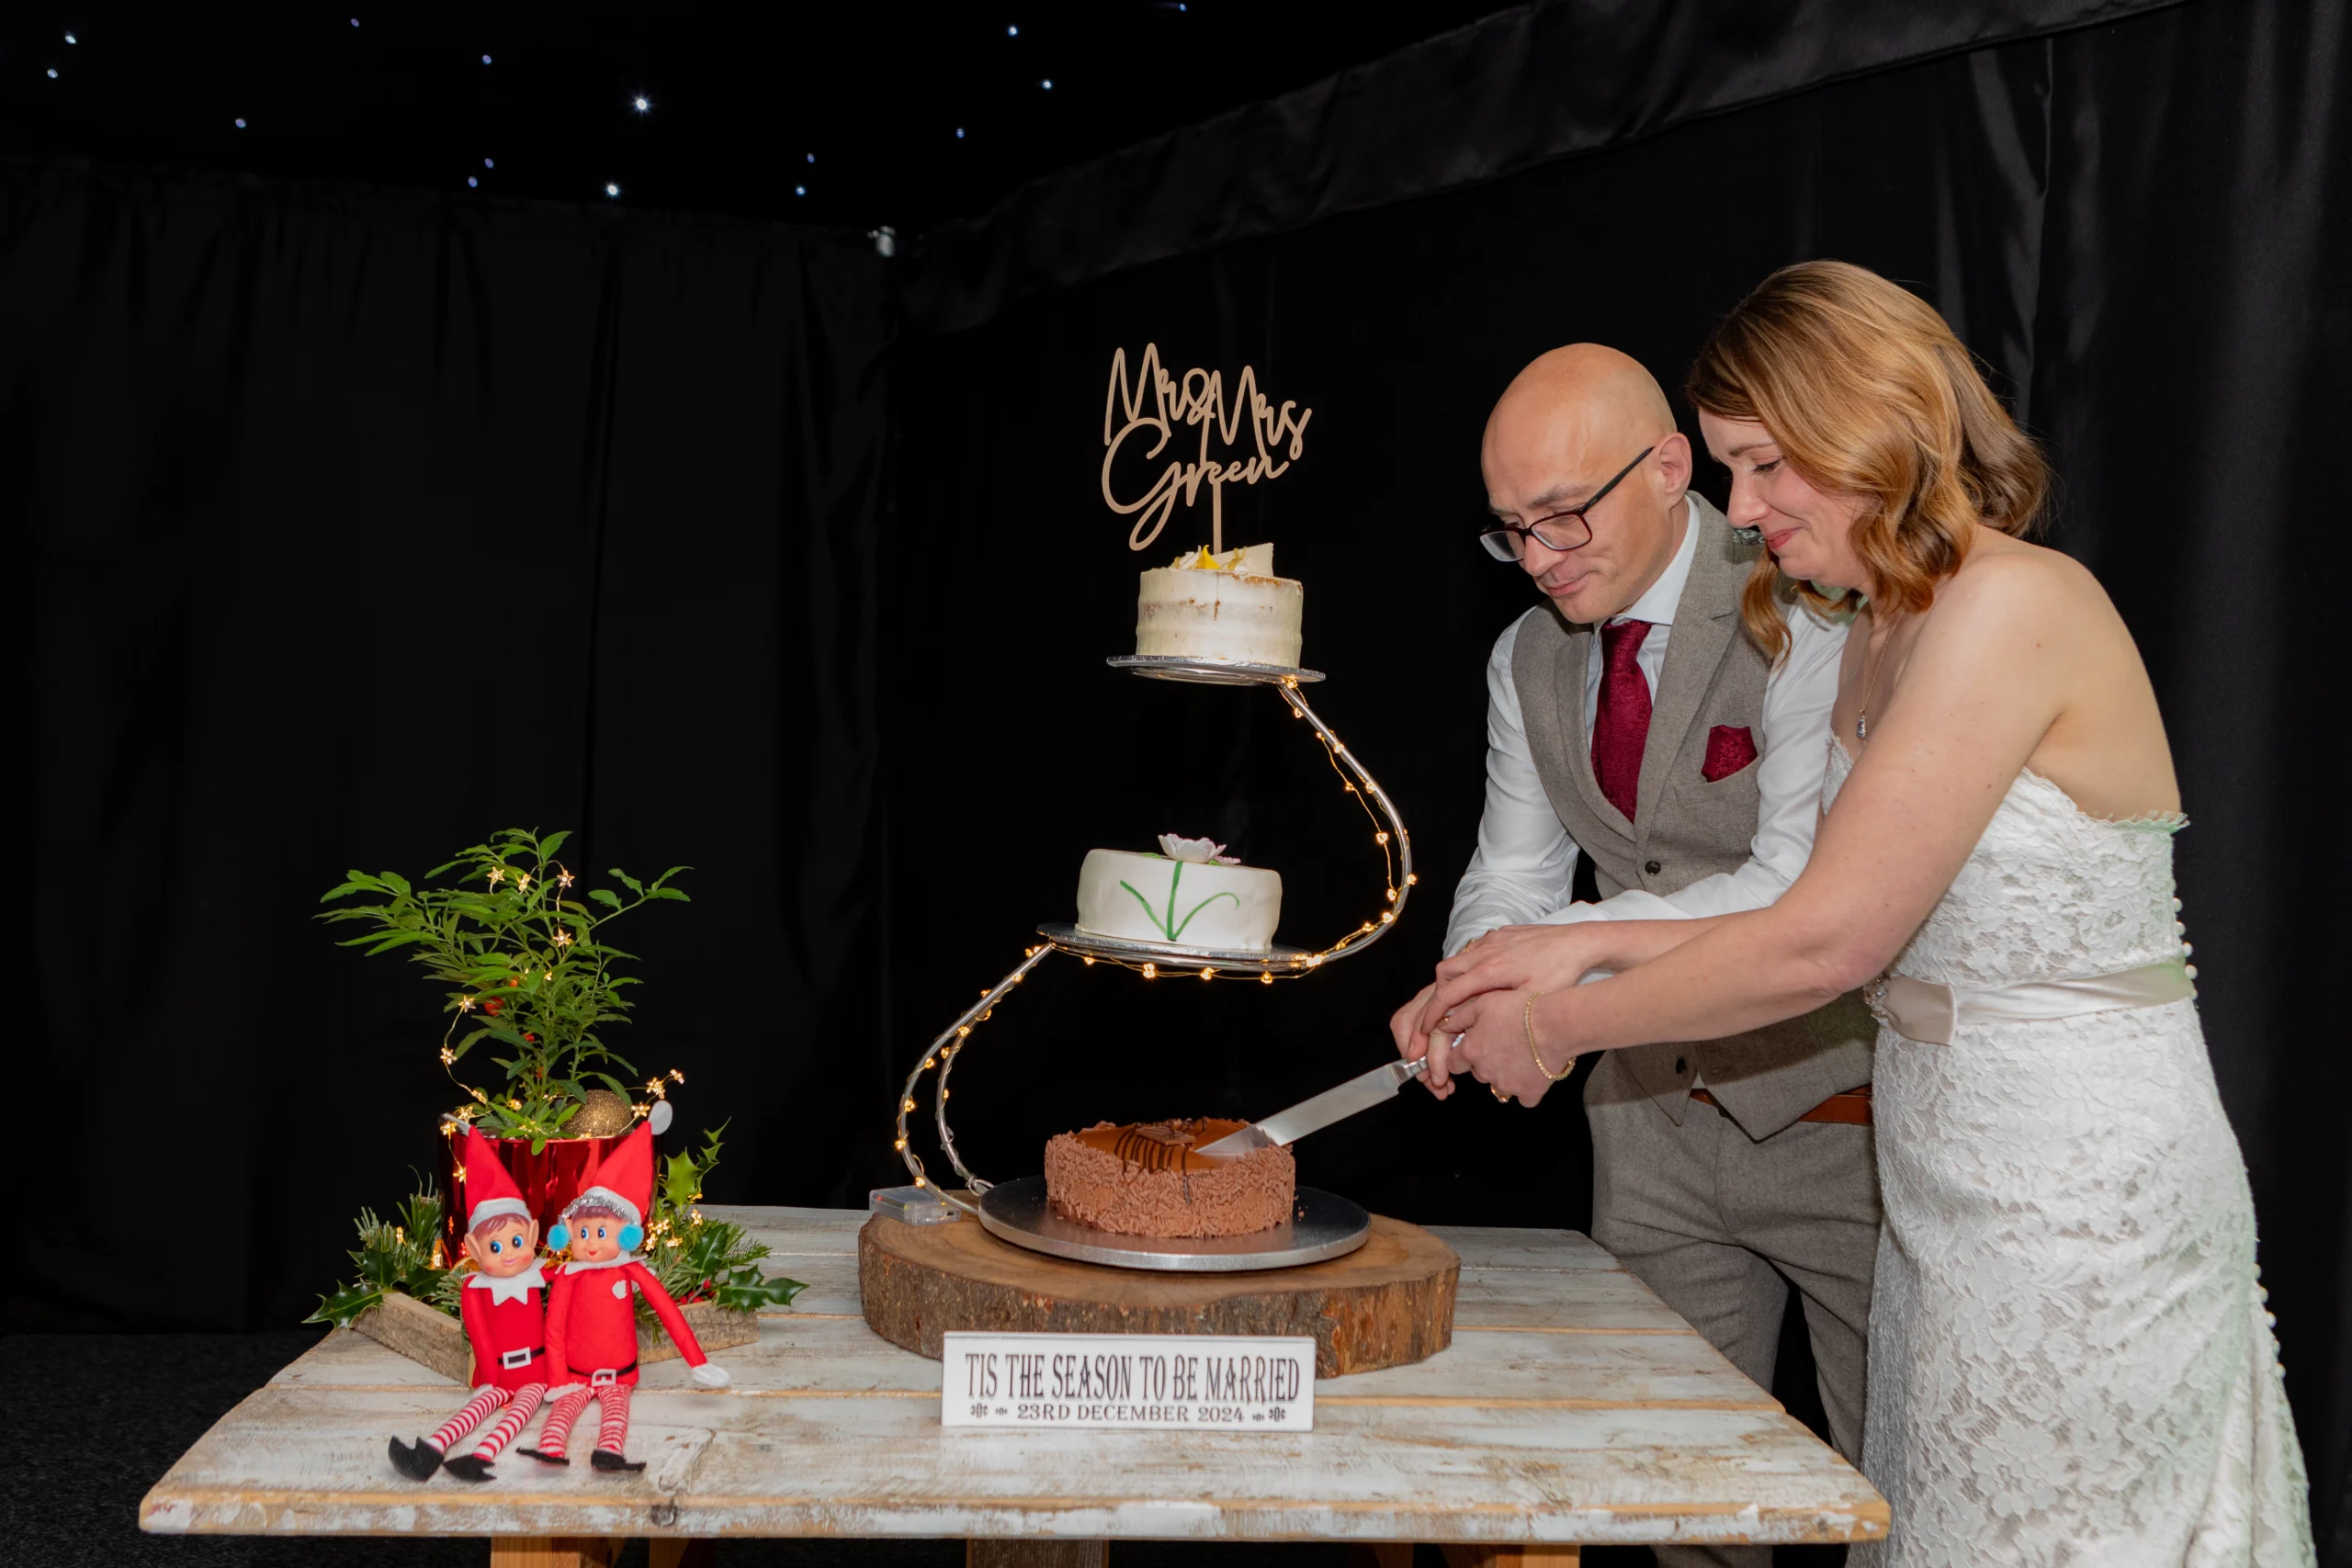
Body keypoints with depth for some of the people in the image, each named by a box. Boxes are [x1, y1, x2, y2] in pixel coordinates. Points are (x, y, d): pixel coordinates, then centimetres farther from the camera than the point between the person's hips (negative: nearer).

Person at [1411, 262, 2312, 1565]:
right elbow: (1841, 928, 9)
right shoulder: (1883, 637, 10)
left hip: (2080, 1204, -8)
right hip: (1956, 1195, 9)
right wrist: (1588, 948, 2)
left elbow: (1826, 944, -22)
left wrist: (1557, 1029, -12)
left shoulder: (2013, 604, -19)